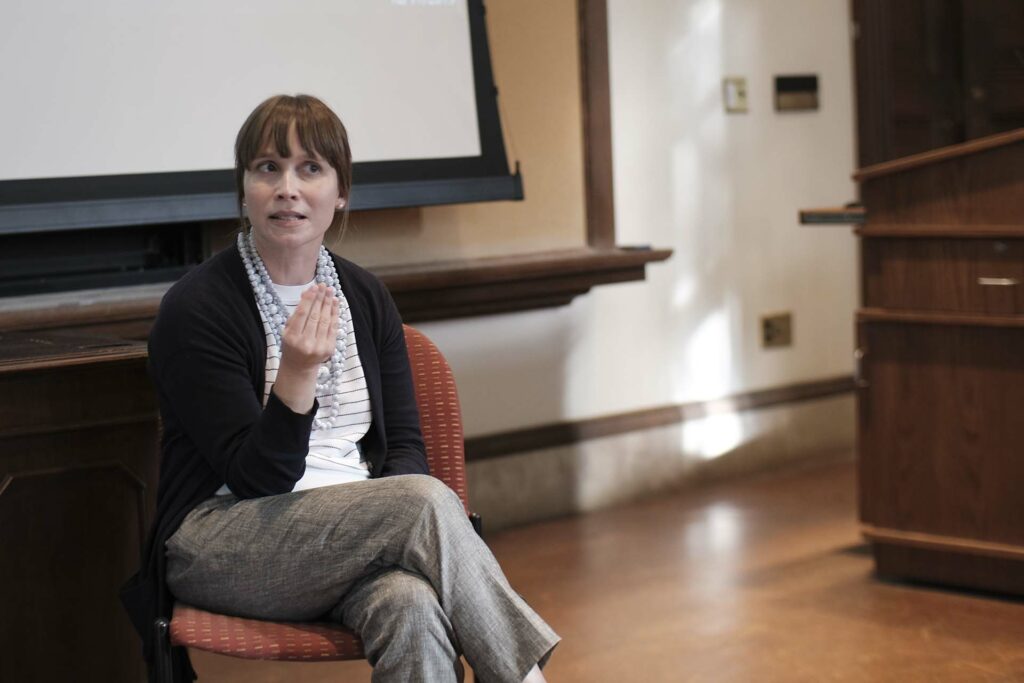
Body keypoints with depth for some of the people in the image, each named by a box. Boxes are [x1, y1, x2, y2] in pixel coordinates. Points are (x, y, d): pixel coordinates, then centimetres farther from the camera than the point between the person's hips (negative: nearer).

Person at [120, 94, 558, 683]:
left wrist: (387, 524, -12)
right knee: (427, 500, -30)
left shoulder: (366, 297, 10)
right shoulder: (195, 308, -8)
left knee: (411, 604, -33)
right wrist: (297, 376, -30)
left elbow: (405, 445, 10)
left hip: (354, 529, 4)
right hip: (223, 542, -4)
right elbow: (254, 478, -12)